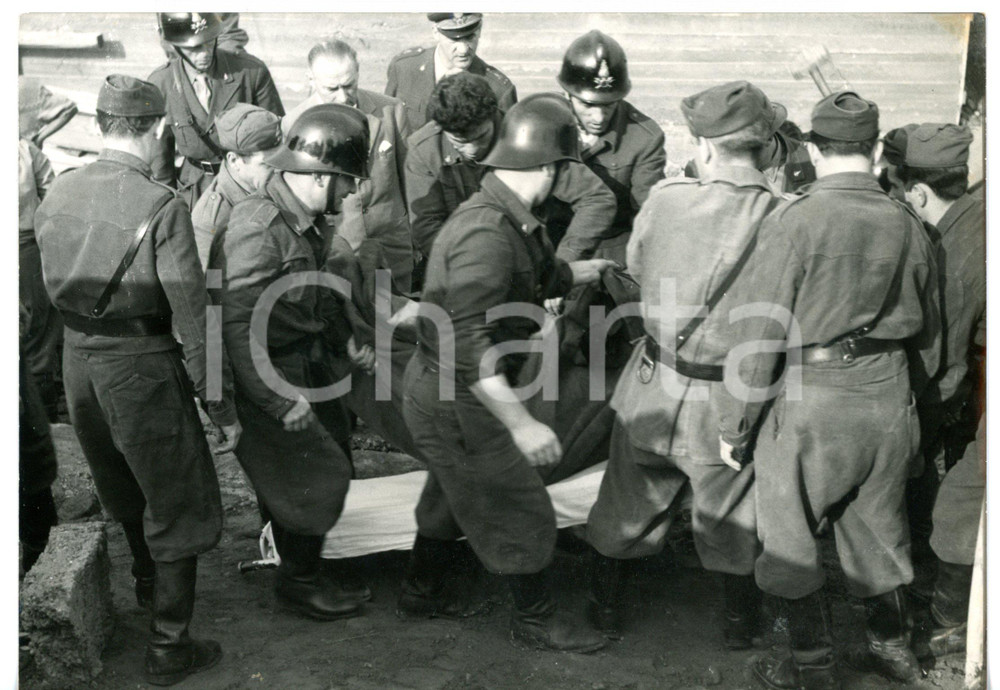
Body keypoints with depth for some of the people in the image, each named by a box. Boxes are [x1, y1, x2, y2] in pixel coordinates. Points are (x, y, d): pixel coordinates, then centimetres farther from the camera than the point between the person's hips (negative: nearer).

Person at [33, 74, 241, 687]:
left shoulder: (58, 194, -1)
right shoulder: (162, 205, -20)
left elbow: (55, 288, 8)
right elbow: (191, 316, -19)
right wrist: (222, 406, -12)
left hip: (78, 361, 7)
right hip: (142, 369, -6)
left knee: (126, 489, 29)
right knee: (177, 506, 11)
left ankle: (148, 583, 53)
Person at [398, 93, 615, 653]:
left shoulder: (509, 220, 2)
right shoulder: (487, 233, -30)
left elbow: (545, 276, 22)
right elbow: (468, 343, -36)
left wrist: (591, 269, 36)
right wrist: (522, 424, -37)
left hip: (441, 391, 10)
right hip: (456, 402, -10)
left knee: (455, 494, 28)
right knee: (522, 512, 5)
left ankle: (423, 593, 47)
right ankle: (536, 618, 26)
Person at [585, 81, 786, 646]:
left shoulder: (665, 200, -13)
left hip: (656, 387, 2)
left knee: (631, 500, 21)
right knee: (733, 514, 19)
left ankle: (607, 604, 39)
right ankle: (741, 620, 38)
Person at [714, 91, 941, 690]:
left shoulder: (796, 221, -14)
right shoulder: (908, 225, 2)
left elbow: (758, 332, -15)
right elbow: (929, 336, 12)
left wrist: (735, 426, -6)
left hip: (809, 404, -5)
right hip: (890, 400, 6)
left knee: (792, 539, 11)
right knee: (877, 527, 21)